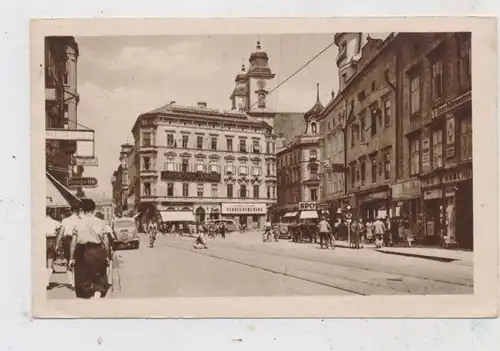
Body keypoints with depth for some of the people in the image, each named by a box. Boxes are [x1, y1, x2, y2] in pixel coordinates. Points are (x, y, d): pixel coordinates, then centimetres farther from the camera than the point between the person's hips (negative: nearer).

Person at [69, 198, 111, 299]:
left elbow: (73, 242, -4)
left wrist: (72, 258, 3)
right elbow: (106, 241, -2)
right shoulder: (100, 222, -2)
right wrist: (107, 256, 8)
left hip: (83, 252, 0)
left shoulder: (78, 223, -3)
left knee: (83, 279, 15)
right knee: (100, 278, 13)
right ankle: (97, 293, -7)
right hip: (98, 251, 0)